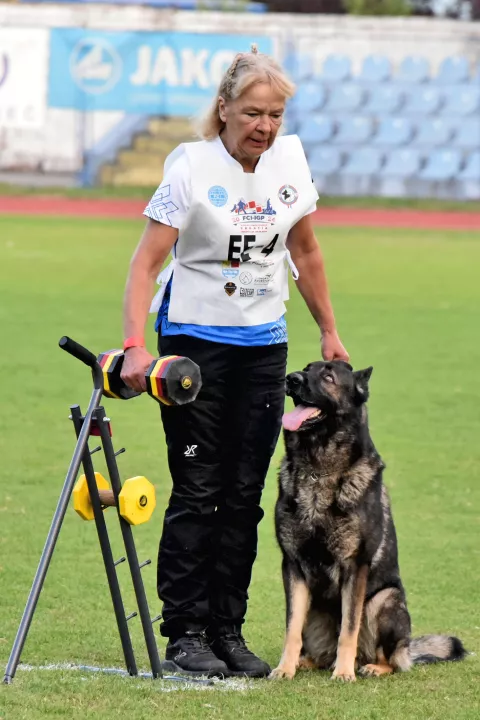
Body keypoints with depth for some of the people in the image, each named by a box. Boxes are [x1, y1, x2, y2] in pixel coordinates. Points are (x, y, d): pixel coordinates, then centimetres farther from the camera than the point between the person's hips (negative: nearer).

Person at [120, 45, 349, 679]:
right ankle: (185, 635, -1)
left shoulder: (289, 160, 2)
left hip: (264, 345, 5)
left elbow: (305, 253, 15)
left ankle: (228, 632, 11)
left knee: (244, 496, 5)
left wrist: (329, 333, 17)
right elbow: (146, 261, -18)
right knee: (197, 492, -6)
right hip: (195, 340, -5)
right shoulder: (192, 167, -14)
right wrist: (135, 345, -29)